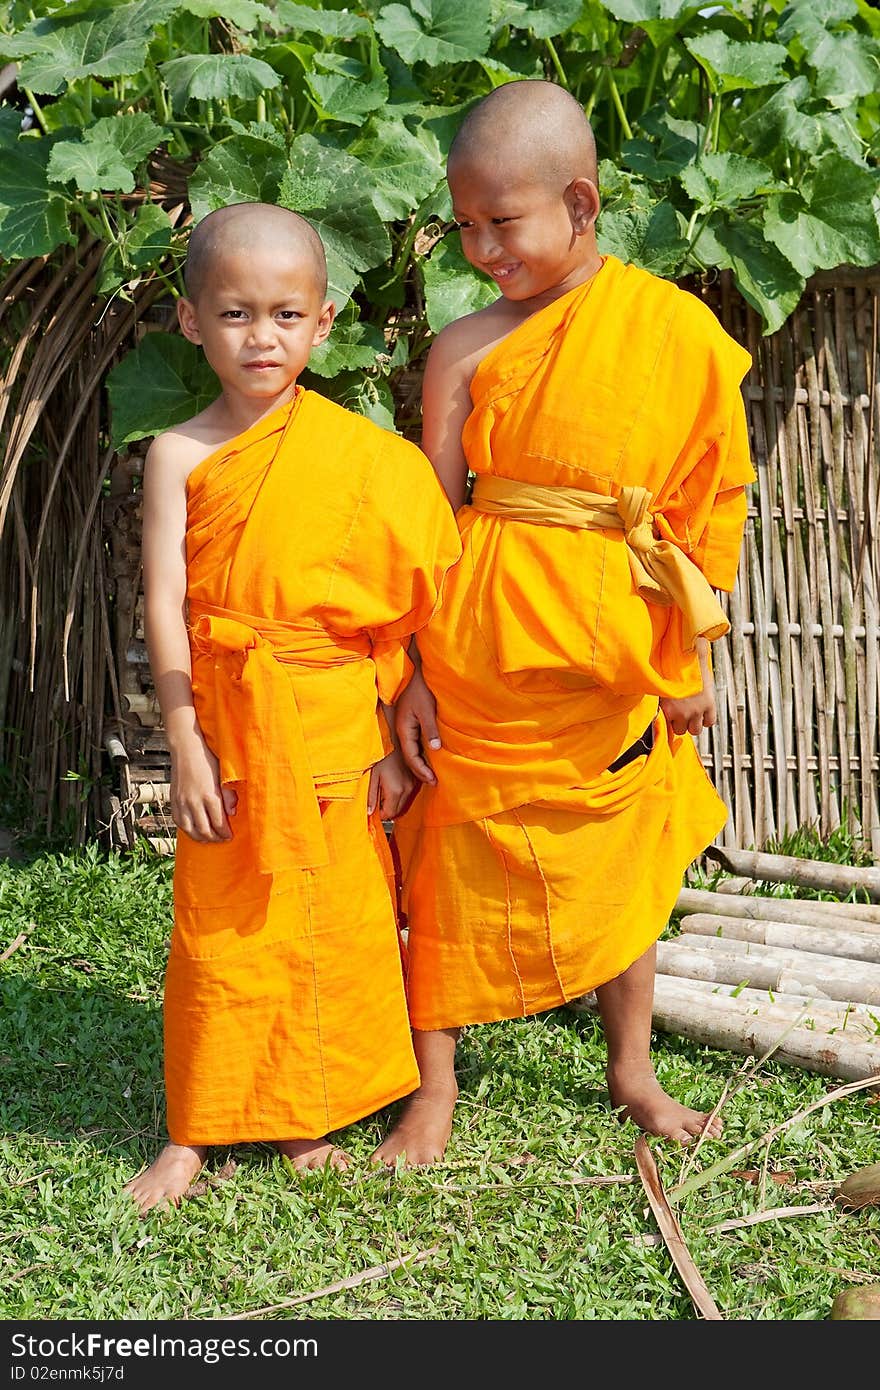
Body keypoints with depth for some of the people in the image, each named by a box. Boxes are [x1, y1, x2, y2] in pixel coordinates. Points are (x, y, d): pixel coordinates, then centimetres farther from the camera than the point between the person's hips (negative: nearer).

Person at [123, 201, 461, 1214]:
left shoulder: (356, 453, 0)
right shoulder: (181, 455, -1)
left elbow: (402, 605, 2)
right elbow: (165, 605, -4)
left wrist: (396, 736, -1)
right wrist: (185, 746, -9)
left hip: (340, 728, 1)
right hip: (229, 724, -1)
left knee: (337, 922, 9)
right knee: (221, 929, 6)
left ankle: (306, 1121, 26)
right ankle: (192, 1132, 20)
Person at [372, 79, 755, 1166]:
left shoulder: (678, 329, -4)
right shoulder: (468, 349, -5)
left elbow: (714, 499, 1)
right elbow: (432, 513, -3)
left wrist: (691, 651, 2)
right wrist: (417, 670, -4)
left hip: (618, 655, 1)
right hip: (482, 640, -1)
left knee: (622, 861, 15)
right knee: (456, 854, 6)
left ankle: (632, 1071, 34)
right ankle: (434, 1091, 21)